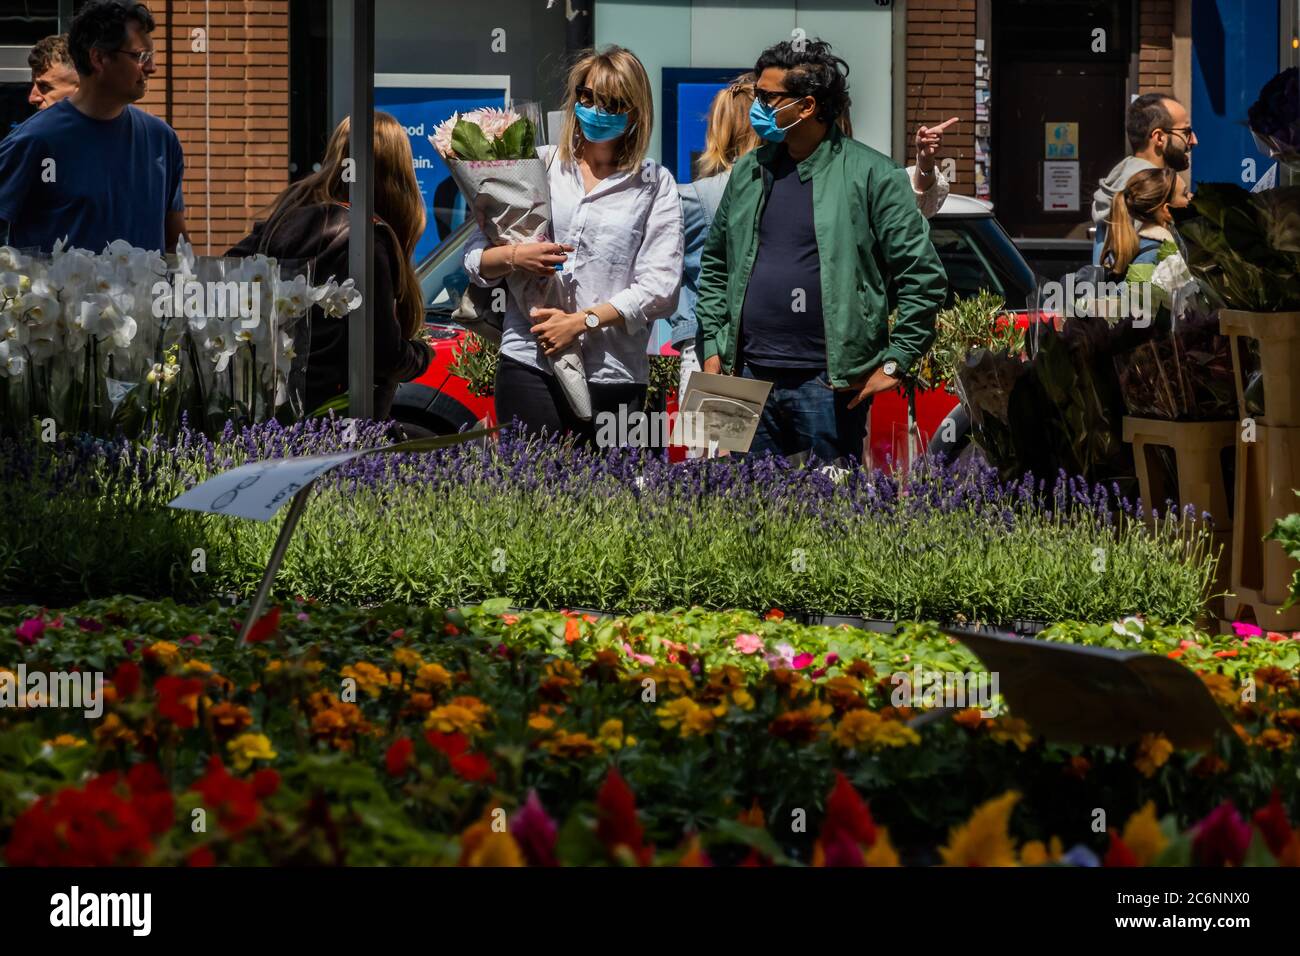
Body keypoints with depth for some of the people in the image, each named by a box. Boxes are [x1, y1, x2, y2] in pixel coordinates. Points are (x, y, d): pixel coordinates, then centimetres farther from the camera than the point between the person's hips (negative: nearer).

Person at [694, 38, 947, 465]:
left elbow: (923, 276, -5)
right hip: (748, 377, 5)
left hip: (830, 384, -5)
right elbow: (714, 265, 22)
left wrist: (894, 362, -8)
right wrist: (712, 349, 12)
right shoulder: (749, 172, 13)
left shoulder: (871, 175, -4)